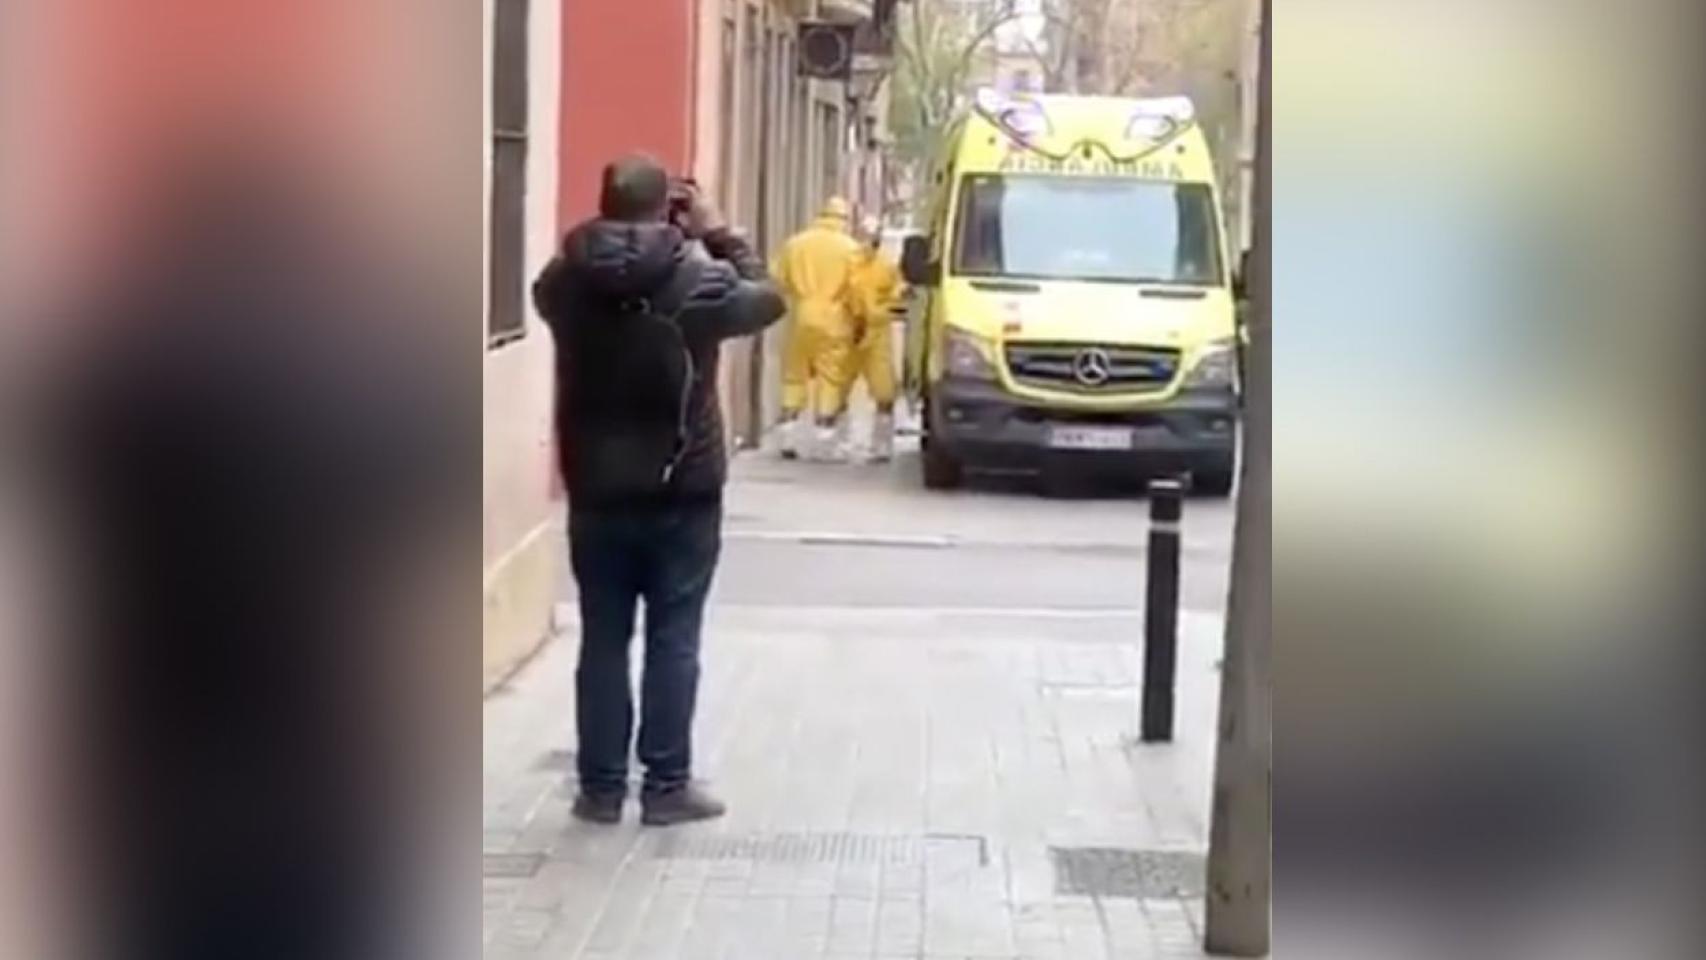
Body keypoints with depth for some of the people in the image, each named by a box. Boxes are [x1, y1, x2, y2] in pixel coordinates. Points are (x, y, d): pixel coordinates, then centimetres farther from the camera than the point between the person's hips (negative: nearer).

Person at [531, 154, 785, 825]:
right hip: (682, 493, -3)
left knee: (602, 641, 9)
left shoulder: (563, 282, -4)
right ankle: (666, 786, 8)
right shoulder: (698, 280, -13)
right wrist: (719, 235, 10)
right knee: (673, 641, 5)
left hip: (595, 492, 3)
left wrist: (600, 242, 13)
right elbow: (767, 300, 5)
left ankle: (601, 786, 13)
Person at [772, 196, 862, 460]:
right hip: (834, 321, -3)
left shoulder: (795, 243, 7)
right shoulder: (850, 247, -3)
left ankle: (788, 438, 10)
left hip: (801, 318, 3)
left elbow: (781, 280, 5)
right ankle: (825, 441, -1)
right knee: (831, 381, 1)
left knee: (795, 378, 11)